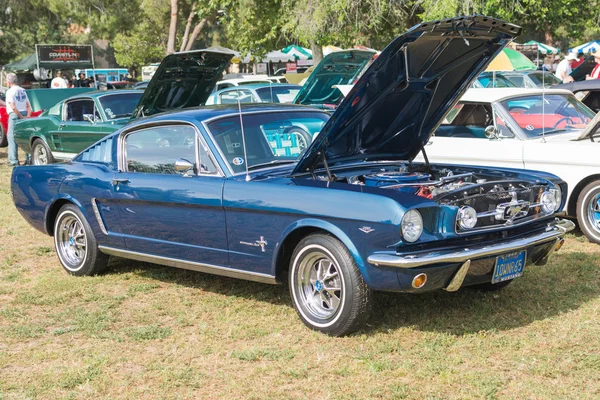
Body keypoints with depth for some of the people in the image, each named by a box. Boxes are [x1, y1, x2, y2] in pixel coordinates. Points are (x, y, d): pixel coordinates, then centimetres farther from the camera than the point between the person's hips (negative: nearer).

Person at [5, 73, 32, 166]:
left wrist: (20, 116, -14)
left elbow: (13, 107, -19)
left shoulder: (10, 91, -9)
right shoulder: (22, 90, 13)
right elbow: (28, 106, 11)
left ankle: (13, 160, -7)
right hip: (24, 113, 7)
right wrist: (27, 116, 2)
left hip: (15, 115, -7)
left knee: (11, 137, -2)